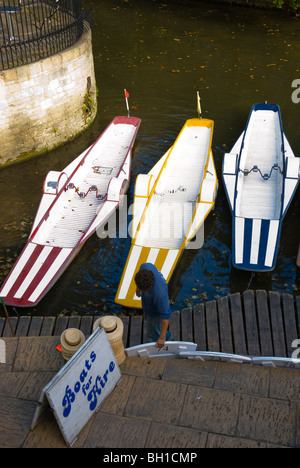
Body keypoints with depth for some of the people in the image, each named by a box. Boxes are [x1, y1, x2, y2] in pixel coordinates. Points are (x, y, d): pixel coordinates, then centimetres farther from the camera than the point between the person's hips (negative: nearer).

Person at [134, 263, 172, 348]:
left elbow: (165, 315, -39)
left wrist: (162, 337, -34)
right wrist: (138, 288, 13)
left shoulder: (159, 292, -48)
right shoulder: (145, 267, -31)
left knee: (153, 334, 17)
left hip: (155, 312, -7)